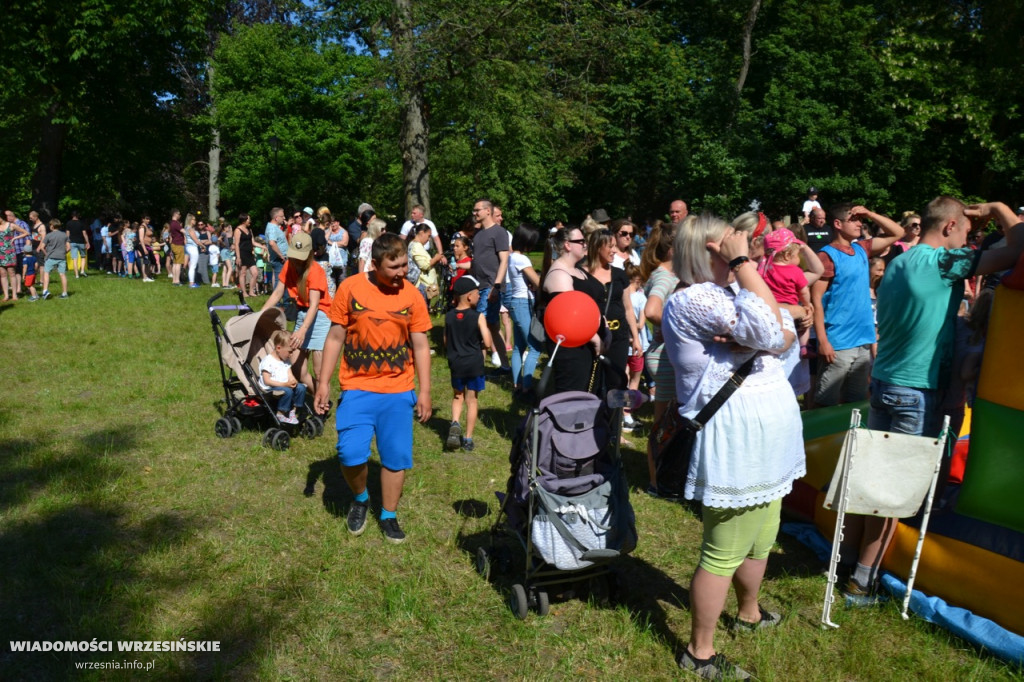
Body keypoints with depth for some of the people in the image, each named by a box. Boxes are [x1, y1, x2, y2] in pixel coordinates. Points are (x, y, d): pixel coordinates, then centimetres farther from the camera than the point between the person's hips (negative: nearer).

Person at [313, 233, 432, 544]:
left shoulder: (411, 295, -1)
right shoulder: (350, 288, -4)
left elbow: (421, 346, 3)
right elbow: (335, 337, 2)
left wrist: (424, 392, 1)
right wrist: (324, 381, 0)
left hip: (398, 392, 1)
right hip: (357, 389, -1)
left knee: (396, 457, 5)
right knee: (350, 454, -10)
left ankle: (389, 516, 26)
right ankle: (360, 499, 22)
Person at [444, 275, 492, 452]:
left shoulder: (449, 316, -2)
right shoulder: (478, 317, -12)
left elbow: (446, 343, 6)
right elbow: (487, 343, -15)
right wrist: (477, 346, 6)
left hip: (456, 364, 3)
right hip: (474, 364, -2)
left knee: (457, 397, 21)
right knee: (471, 400, 9)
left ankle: (455, 423, -4)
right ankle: (468, 439, 14)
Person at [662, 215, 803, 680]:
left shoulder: (734, 291, 12)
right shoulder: (692, 300, -17)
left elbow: (787, 333, 2)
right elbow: (767, 329, -27)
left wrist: (755, 343, -19)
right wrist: (744, 263, -20)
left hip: (763, 440, 10)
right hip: (734, 441, -10)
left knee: (761, 538, 25)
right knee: (724, 552, 1)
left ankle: (749, 614, 47)